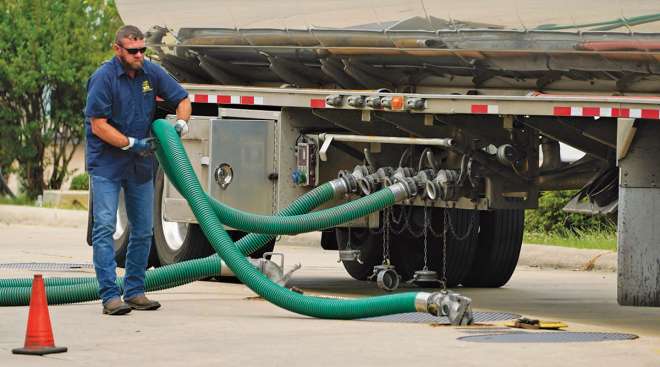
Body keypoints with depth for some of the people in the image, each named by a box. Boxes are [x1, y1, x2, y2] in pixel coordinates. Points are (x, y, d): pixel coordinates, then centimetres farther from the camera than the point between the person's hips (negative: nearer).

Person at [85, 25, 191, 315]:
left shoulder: (152, 73, -1)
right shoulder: (103, 78, -16)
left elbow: (182, 100, 10)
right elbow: (98, 126, -18)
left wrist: (181, 122, -10)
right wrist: (131, 144, -22)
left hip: (140, 163, 6)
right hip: (106, 162, -6)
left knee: (143, 230, 8)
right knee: (105, 227, -12)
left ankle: (134, 291, 17)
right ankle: (110, 296, -15)